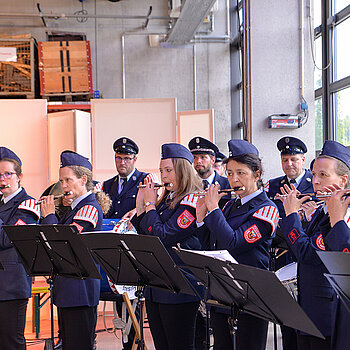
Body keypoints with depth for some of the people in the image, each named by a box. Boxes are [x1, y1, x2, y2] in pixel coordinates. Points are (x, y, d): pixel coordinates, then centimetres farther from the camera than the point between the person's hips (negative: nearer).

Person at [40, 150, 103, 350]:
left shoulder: (90, 208, -14)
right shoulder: (77, 207, 17)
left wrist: (49, 215, -8)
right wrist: (48, 215, 6)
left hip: (80, 291, -10)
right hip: (66, 290, 10)